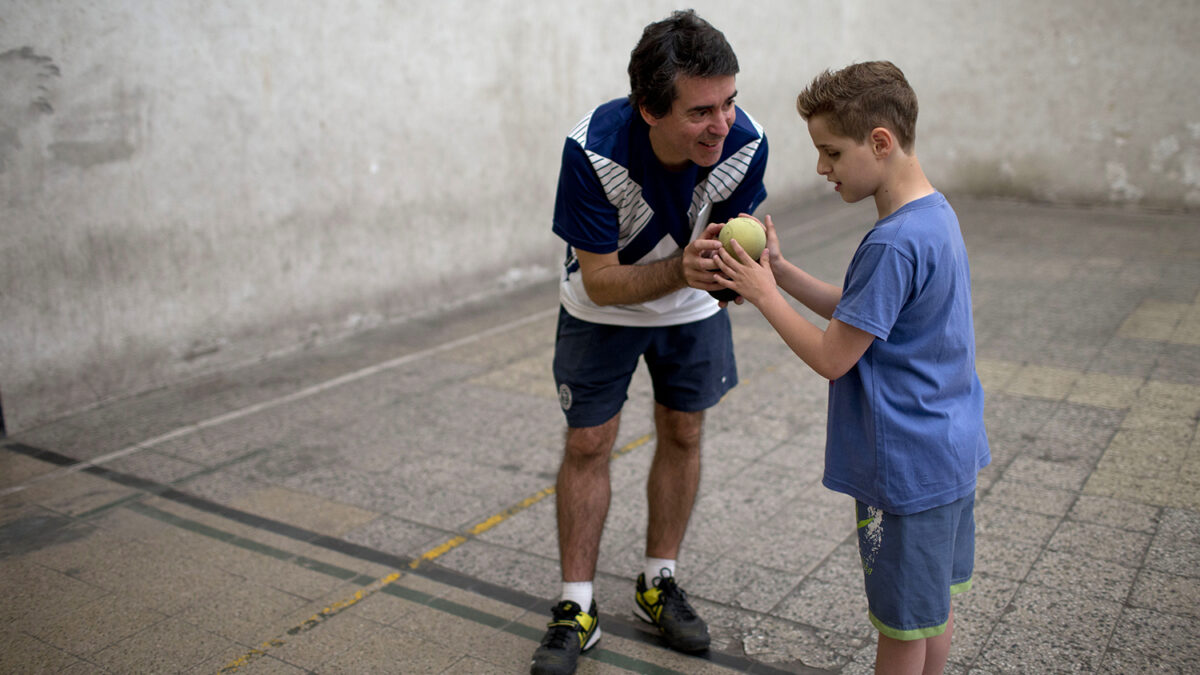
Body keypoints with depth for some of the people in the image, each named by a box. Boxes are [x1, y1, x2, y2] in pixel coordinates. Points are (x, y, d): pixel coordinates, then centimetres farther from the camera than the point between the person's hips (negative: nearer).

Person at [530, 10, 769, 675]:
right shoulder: (593, 150, -36)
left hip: (693, 310, 3)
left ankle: (658, 583, 30)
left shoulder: (745, 144, -28)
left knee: (682, 436, 10)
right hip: (603, 308, -2)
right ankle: (576, 608, 16)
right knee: (587, 445, 1)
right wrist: (681, 268, -46)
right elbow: (599, 281, -30)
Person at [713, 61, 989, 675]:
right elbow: (857, 312, 11)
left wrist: (764, 296, -10)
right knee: (935, 603, 23)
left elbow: (831, 358, -20)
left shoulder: (893, 244, -26)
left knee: (903, 624, 9)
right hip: (950, 452, 9)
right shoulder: (935, 215, 4)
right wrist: (780, 270, 3)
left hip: (907, 470, -9)